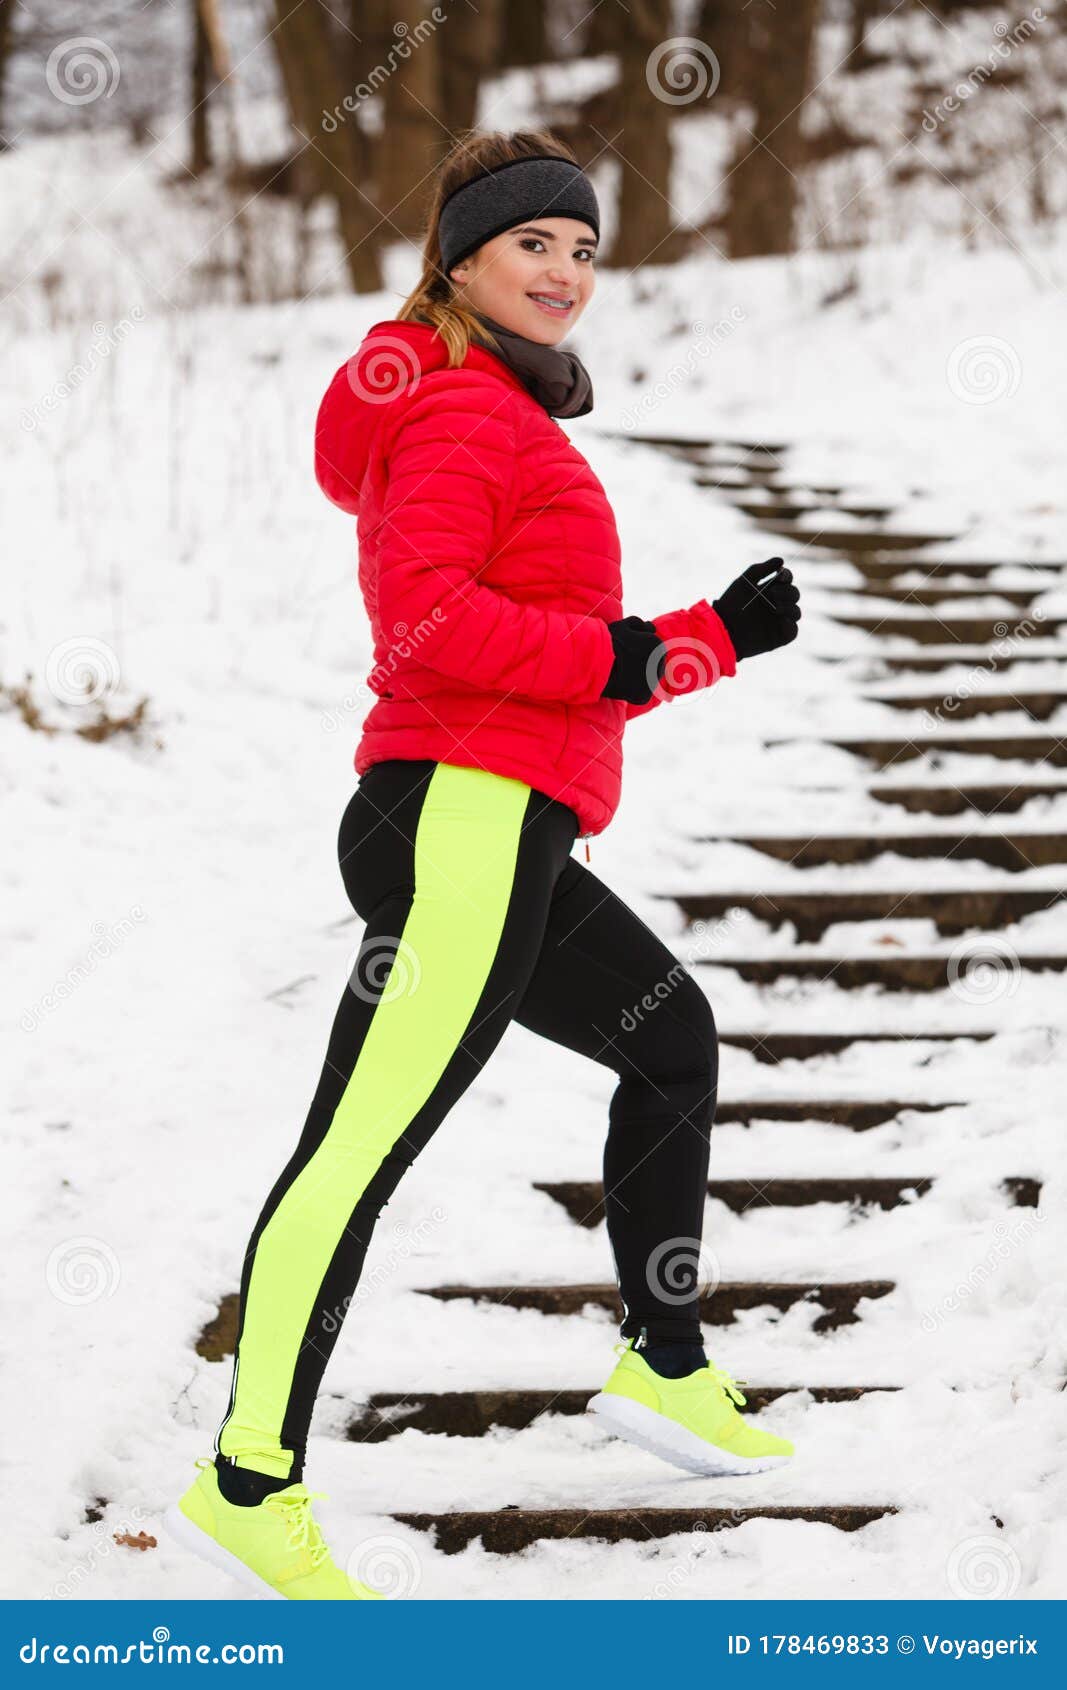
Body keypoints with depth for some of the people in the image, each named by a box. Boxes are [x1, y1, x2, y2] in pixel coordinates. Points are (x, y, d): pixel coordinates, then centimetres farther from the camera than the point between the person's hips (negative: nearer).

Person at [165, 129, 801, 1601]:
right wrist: (609, 656, -17)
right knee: (363, 1142, -15)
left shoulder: (511, 418, 25)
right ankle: (250, 1487, -19)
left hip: (496, 842, 11)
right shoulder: (463, 414, -6)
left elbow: (571, 674, 27)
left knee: (673, 1036, 25)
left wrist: (717, 637, 23)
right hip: (466, 826, -11)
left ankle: (667, 1370, 33)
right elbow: (423, 616, -21)